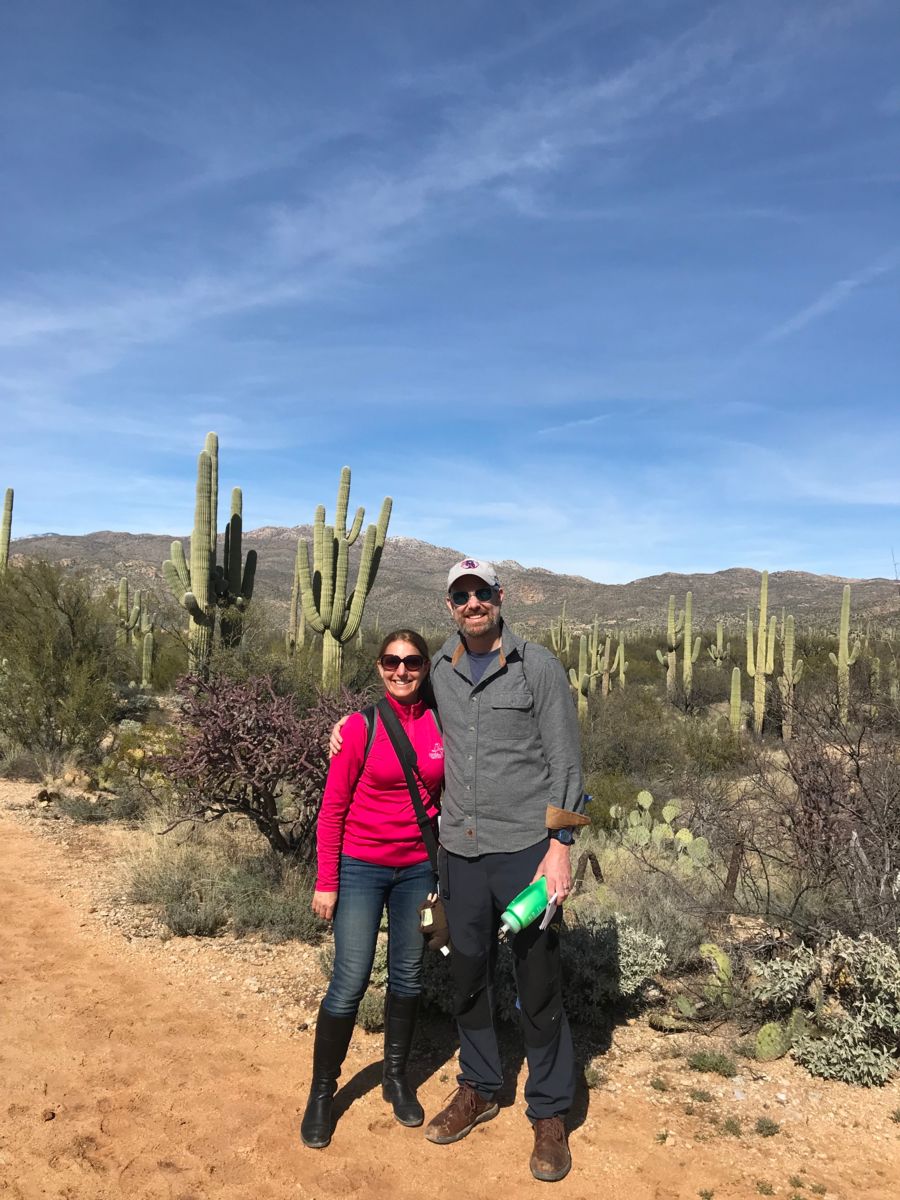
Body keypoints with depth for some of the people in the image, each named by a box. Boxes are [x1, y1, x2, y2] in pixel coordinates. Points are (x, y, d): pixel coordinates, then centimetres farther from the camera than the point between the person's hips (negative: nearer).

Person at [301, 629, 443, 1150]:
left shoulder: (440, 723, -2)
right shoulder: (362, 726, -11)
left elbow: (446, 794, 8)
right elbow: (333, 807, -7)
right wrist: (326, 882, -7)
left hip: (418, 868, 3)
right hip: (361, 867, -3)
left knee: (409, 977, 14)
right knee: (350, 983, 0)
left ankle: (397, 1076, 35)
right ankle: (322, 1092, 20)